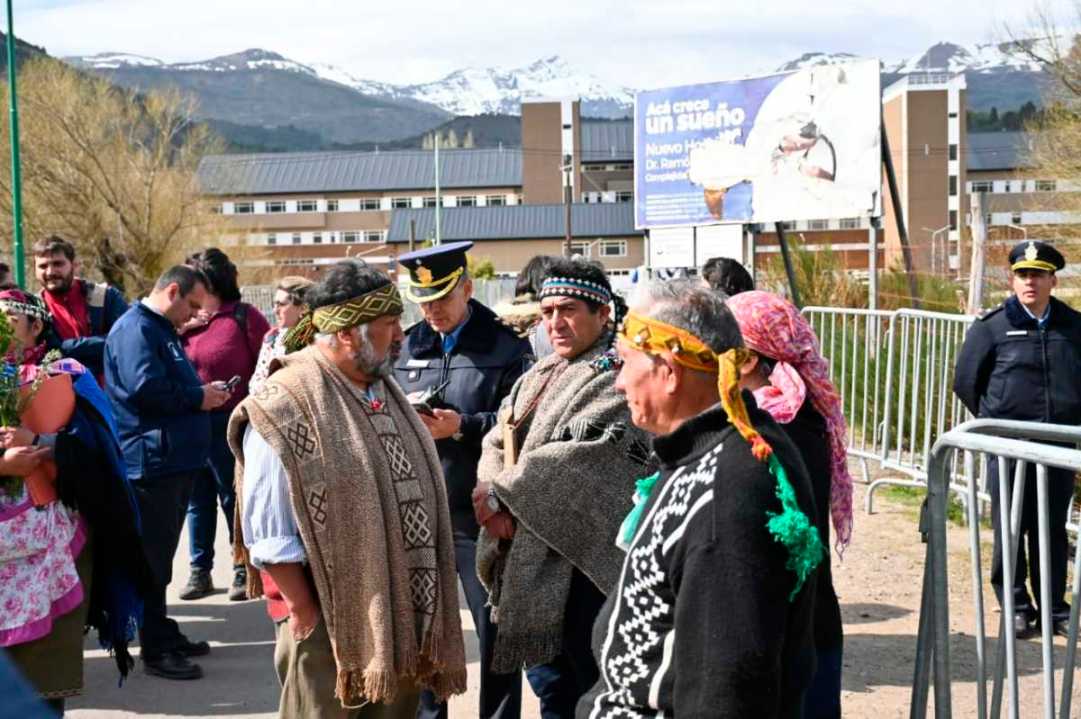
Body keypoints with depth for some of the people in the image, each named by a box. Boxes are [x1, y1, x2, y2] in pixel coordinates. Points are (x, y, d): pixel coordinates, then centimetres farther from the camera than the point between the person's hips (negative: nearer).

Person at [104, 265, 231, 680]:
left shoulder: (162, 330, 20)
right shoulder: (135, 328, -14)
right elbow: (146, 386, -27)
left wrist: (203, 393, 9)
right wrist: (198, 398, -15)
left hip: (175, 459, 11)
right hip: (151, 460, -11)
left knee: (160, 553, 17)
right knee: (152, 557, -4)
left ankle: (164, 635, 26)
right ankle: (155, 651, 2)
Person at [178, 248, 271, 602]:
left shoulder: (243, 317, -5)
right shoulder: (186, 321, 9)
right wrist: (176, 330, -4)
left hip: (228, 426, -5)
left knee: (234, 499, 4)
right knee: (198, 501, 12)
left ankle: (243, 571, 14)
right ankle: (199, 570, 21)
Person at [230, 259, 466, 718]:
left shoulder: (384, 392, 10)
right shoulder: (285, 408, -15)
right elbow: (270, 537, -16)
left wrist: (424, 610, 11)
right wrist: (307, 617, -16)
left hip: (402, 614, 7)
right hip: (332, 621, -7)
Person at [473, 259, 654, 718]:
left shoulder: (617, 375, -10)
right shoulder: (539, 376, 15)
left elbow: (583, 455, -20)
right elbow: (496, 443, 9)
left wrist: (501, 491, -14)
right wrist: (493, 502, -11)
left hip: (582, 556, -8)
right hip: (529, 553, 8)